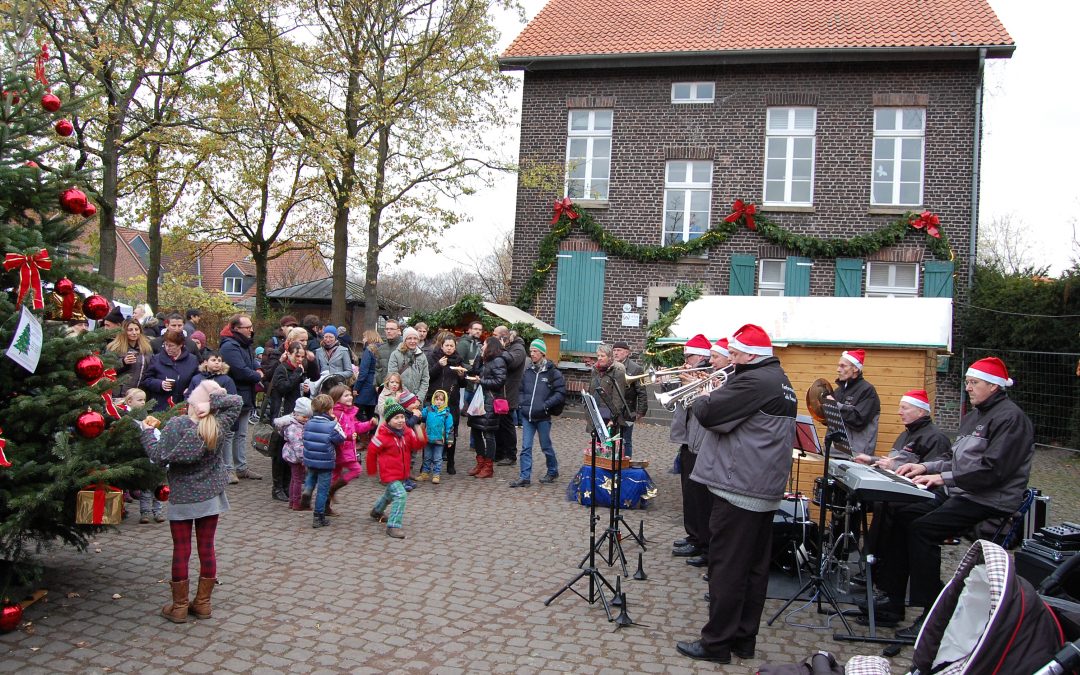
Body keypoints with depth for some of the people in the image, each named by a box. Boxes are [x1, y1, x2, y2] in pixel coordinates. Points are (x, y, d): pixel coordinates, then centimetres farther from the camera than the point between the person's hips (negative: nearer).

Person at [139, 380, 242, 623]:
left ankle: (179, 606, 17)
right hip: (210, 497, 2)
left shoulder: (175, 425, -16)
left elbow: (159, 458, -14)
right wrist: (214, 403, -14)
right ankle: (203, 603, 20)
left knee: (181, 551, 7)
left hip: (181, 499, -2)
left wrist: (147, 433, 0)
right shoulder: (218, 425, -9)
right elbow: (237, 402, 1)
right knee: (207, 549, 10)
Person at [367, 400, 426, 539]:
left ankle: (377, 511, 57)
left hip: (401, 472, 8)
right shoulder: (383, 436, -20)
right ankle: (393, 526, -19)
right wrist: (372, 470, -1)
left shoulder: (407, 432, -3)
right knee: (400, 495, -23)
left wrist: (419, 429, -25)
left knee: (390, 494, 29)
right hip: (389, 473, -8)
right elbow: (371, 451, -10)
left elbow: (417, 445, -8)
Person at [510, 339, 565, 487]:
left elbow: (560, 393, -9)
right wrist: (521, 404, 4)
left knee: (546, 446, 11)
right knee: (526, 447, 1)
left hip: (543, 416, -4)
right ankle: (524, 477, 5)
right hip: (527, 415, 4)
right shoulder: (528, 371, 8)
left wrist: (546, 405, -16)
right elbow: (521, 390, 19)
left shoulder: (552, 372, -7)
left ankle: (552, 471, 31)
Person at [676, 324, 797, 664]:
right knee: (754, 568, 13)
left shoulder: (754, 381, -17)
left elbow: (708, 414, -19)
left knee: (727, 568, -2)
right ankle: (744, 639, 22)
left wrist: (699, 399, 0)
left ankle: (716, 643, 6)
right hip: (765, 489, 10)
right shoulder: (780, 381, 16)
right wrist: (716, 394, 8)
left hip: (739, 488, -10)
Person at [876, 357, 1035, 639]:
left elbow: (993, 470, -20)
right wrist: (925, 467, 8)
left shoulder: (1010, 418, -11)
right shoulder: (974, 416, 19)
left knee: (922, 528, -24)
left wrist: (943, 478, -21)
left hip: (989, 501, -9)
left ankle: (933, 615, -15)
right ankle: (894, 600, 0)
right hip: (960, 493, 9)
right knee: (900, 516, -4)